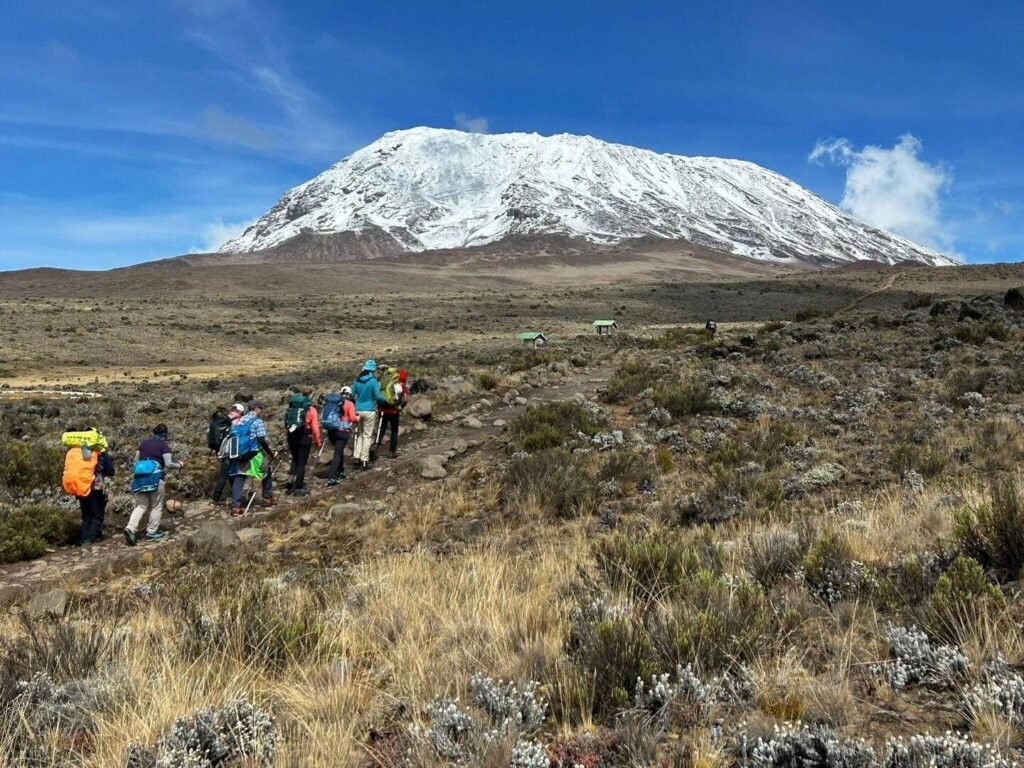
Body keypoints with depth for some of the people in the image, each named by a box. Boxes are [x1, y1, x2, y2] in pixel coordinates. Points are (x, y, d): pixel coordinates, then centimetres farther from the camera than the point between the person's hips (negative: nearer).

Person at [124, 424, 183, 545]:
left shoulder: (143, 443, 11)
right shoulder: (164, 445, -4)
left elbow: (136, 460, 16)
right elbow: (168, 464, -10)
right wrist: (179, 465, 8)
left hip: (140, 477, 5)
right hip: (156, 478, -5)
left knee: (141, 505, 11)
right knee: (156, 507, 9)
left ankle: (130, 528, -8)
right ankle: (151, 532, 12)